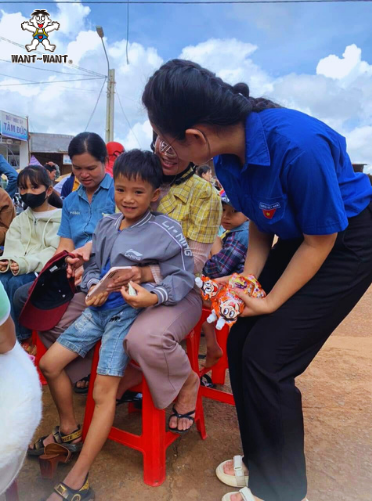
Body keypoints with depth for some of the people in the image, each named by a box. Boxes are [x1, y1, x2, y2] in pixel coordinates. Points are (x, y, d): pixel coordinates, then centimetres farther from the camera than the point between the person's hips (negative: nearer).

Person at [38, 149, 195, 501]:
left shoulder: (164, 231, -12)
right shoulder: (106, 225, 6)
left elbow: (183, 276, -13)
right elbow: (93, 266, 14)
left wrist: (154, 296, -29)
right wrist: (93, 285, -7)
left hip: (130, 312, -7)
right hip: (99, 308, 7)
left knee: (104, 390, -10)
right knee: (49, 363, 10)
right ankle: (69, 430, 32)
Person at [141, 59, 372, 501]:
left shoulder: (297, 145, -32)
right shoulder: (228, 156, -9)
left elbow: (322, 240, -21)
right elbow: (260, 224, 3)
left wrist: (270, 302, -14)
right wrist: (246, 283, -10)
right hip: (298, 239, 7)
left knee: (267, 359, -10)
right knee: (240, 343, 4)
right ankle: (259, 458, 29)